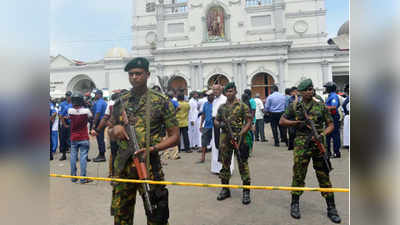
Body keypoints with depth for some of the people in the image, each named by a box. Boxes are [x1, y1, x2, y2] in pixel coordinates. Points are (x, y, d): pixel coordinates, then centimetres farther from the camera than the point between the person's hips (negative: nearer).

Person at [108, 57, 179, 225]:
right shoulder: (120, 103, 8)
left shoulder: (161, 102, -4)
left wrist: (152, 149, -17)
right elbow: (110, 133, 17)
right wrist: (114, 130, -6)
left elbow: (174, 136, -4)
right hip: (122, 165, 4)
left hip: (149, 165, -4)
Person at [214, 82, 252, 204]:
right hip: (225, 139, 5)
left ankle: (246, 191, 12)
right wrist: (220, 124, -6)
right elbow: (216, 121, 18)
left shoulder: (243, 106, -2)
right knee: (225, 165, 12)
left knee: (243, 165, 0)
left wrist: (240, 134, -16)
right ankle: (225, 189, 26)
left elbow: (249, 122, -5)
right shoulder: (222, 107, 11)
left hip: (239, 139, -4)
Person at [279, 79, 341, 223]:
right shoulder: (294, 106, 5)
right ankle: (295, 204, 21)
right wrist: (296, 122, -5)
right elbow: (282, 121, 8)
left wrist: (323, 134, -10)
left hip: (318, 145, 1)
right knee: (298, 175, 5)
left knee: (324, 176, 6)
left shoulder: (321, 106, 7)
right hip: (301, 145, -1)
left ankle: (331, 208, 18)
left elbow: (330, 124, 9)